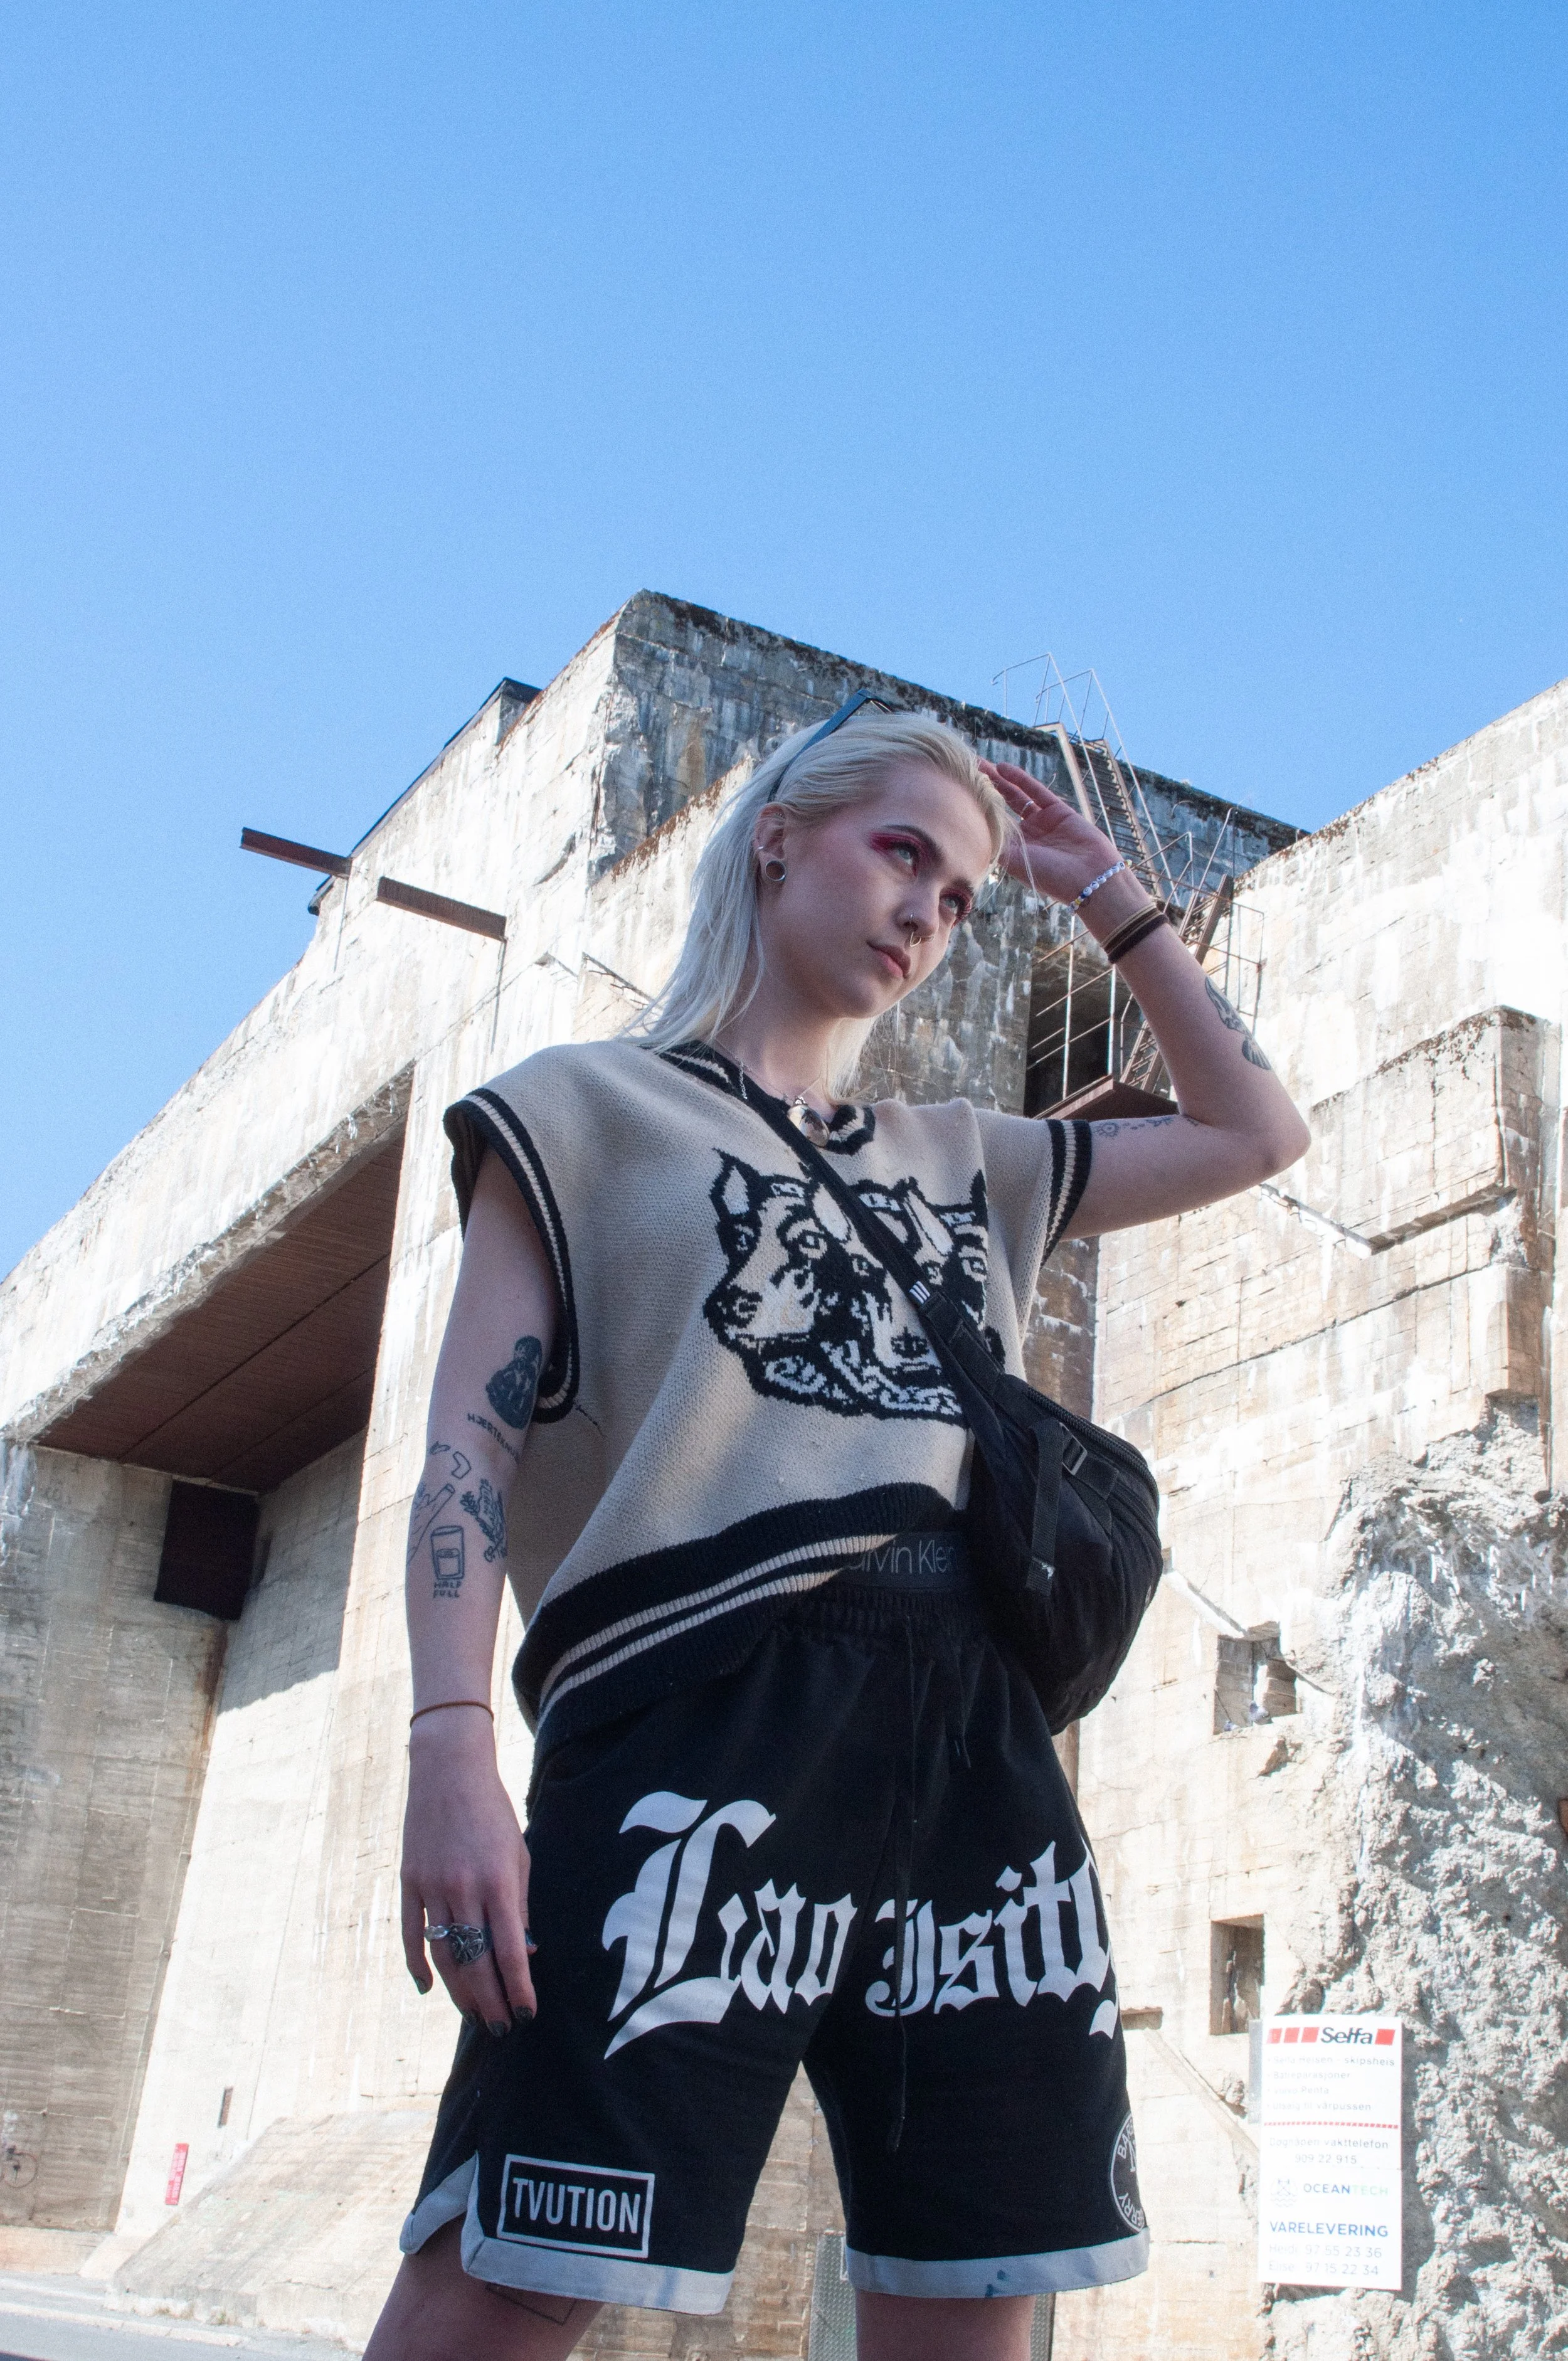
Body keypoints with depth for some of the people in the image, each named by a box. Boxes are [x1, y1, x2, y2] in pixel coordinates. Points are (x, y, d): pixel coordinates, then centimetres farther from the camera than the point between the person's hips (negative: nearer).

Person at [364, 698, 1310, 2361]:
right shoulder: (586, 1110, 13)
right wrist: (450, 1748, -13)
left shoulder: (966, 1161, 26)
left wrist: (1105, 893, 29)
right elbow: (473, 1438, 1)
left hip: (971, 1721, 6)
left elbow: (1254, 1134, 31)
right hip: (697, 1695, -5)